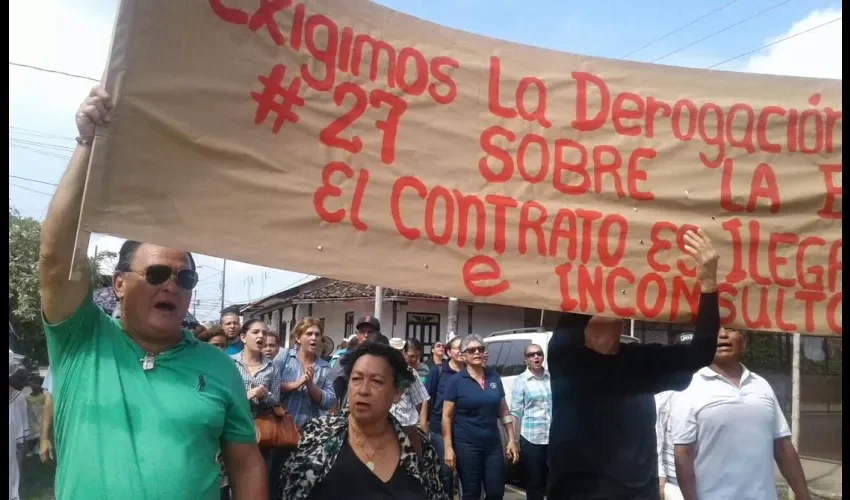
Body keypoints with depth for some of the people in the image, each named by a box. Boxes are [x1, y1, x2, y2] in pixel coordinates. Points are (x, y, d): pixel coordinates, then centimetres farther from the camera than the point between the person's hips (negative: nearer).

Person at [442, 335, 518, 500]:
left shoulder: (494, 377, 5)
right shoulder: (456, 381, -7)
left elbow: (503, 411, 11)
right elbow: (447, 416, -7)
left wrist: (512, 440, 7)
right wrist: (448, 448, -12)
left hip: (493, 444, 4)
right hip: (466, 445, -3)